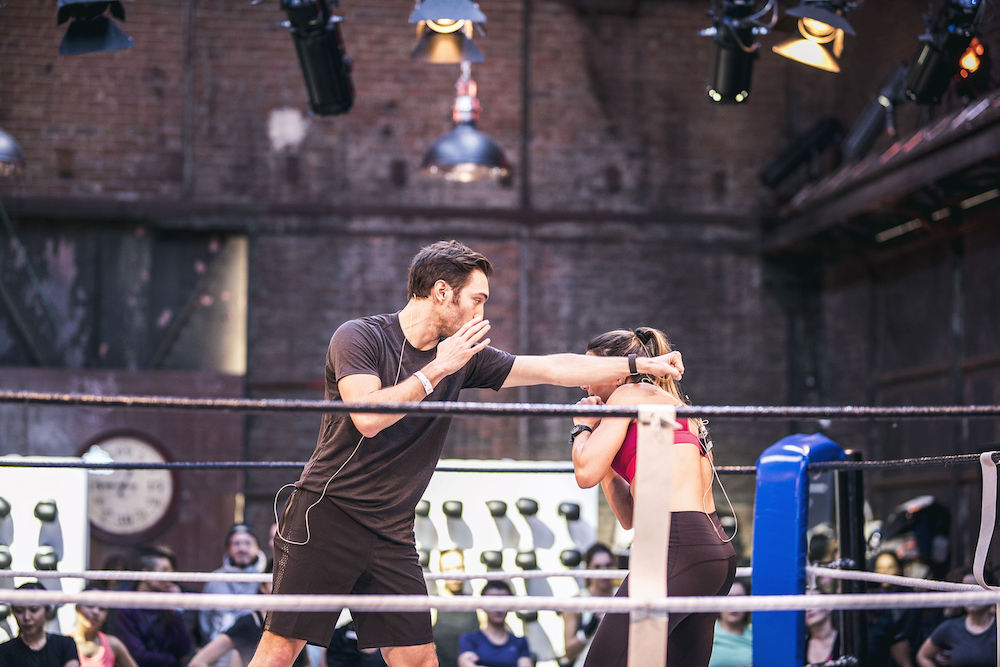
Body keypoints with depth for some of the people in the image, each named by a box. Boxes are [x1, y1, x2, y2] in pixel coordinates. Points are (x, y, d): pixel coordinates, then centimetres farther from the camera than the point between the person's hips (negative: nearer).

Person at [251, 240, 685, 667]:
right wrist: (438, 369, -17)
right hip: (327, 516, -6)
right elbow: (367, 417, -23)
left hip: (392, 534, 6)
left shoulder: (464, 357, 8)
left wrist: (643, 365, 9)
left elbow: (555, 369, 11)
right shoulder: (359, 337, -8)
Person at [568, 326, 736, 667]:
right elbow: (630, 517, 27)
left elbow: (586, 473, -8)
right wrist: (597, 439, 28)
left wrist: (583, 428, 12)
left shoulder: (630, 393, 3)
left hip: (677, 548, -10)